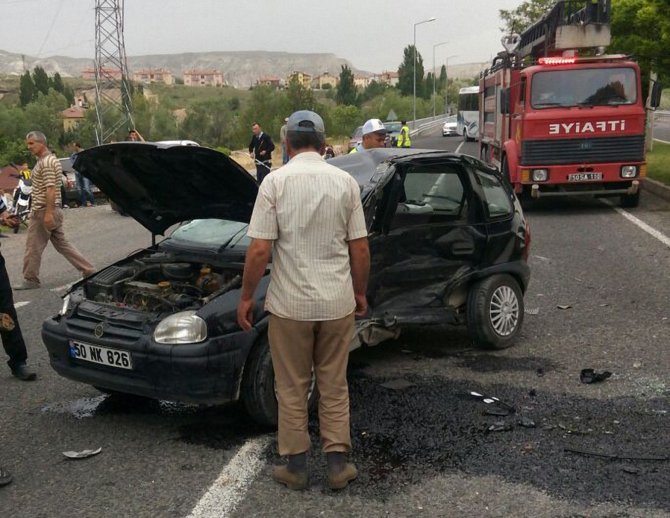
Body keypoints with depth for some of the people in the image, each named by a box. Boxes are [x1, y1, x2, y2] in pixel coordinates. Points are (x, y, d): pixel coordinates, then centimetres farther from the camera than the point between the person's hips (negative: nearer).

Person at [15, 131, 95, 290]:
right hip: (52, 210, 10)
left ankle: (30, 280, 10)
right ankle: (88, 270, 11)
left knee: (33, 247, 0)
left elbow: (50, 189, -22)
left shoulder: (46, 162, -16)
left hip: (43, 211, -10)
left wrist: (48, 213, -25)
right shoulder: (50, 159, 17)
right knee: (62, 244, 12)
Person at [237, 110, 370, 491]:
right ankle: (338, 463, 20)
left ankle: (296, 466, 21)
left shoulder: (275, 182, -8)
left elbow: (259, 249, -11)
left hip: (290, 303, -2)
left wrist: (246, 297, 0)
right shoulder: (346, 182, 0)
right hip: (337, 301, 2)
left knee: (292, 389, 12)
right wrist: (360, 292, 15)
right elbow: (360, 248, 2)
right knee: (334, 386, 15)